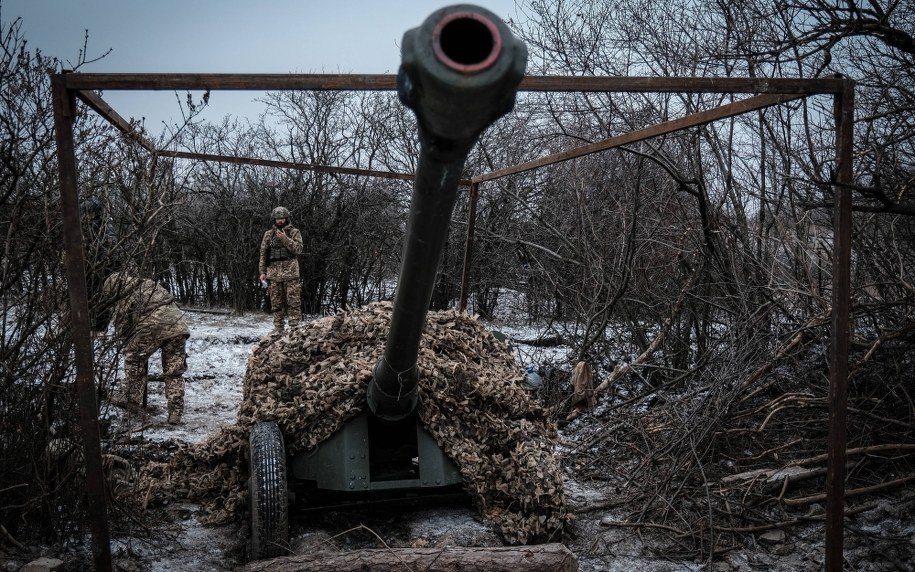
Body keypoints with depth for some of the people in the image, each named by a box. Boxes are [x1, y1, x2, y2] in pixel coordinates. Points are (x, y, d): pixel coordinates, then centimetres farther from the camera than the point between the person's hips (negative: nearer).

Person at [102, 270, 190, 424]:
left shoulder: (123, 302, 12)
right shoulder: (149, 284, 26)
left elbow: (122, 332, 19)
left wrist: (130, 348, 38)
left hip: (153, 327, -5)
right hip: (178, 325, 5)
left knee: (133, 360, 21)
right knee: (174, 371, 14)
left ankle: (132, 400, 25)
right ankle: (176, 413, 16)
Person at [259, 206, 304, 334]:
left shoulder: (294, 232, 6)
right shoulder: (268, 234, 12)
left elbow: (298, 249, -6)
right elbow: (263, 253, 11)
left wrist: (285, 239, -15)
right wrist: (262, 271, 5)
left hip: (290, 272, -2)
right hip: (273, 273, 3)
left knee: (293, 302, -6)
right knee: (276, 303, 5)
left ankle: (295, 327, -4)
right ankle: (278, 328, 11)